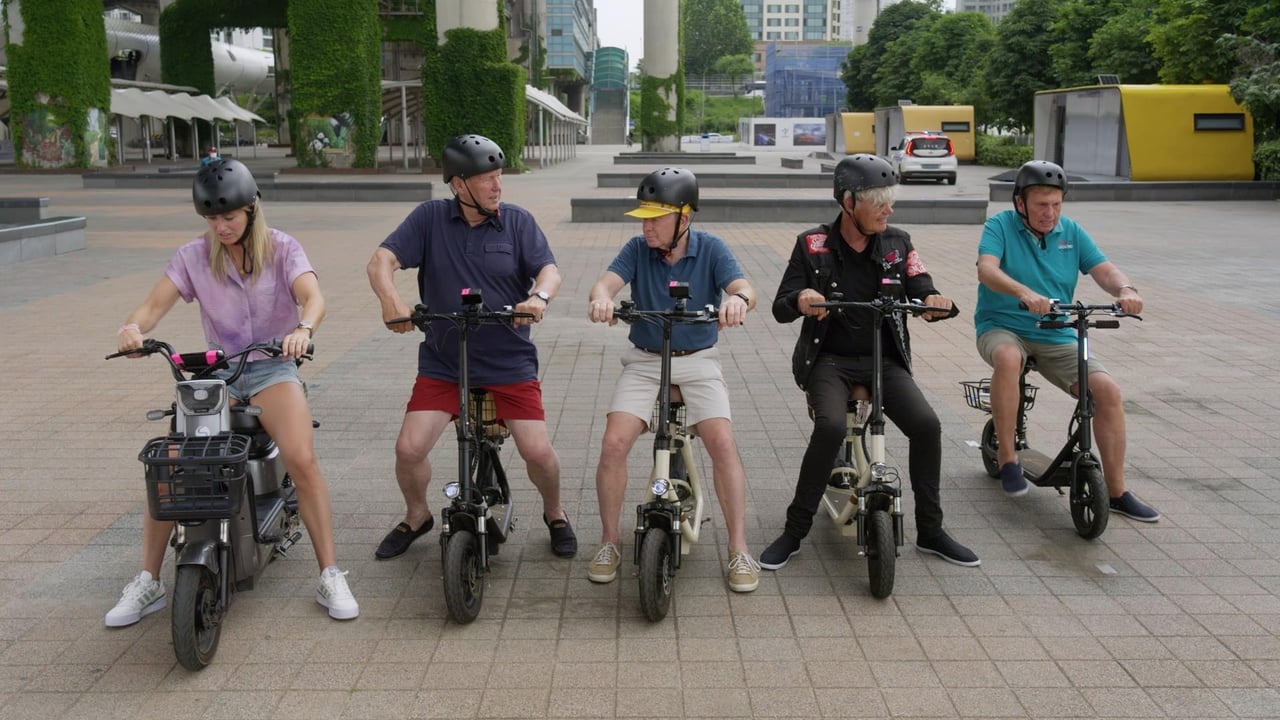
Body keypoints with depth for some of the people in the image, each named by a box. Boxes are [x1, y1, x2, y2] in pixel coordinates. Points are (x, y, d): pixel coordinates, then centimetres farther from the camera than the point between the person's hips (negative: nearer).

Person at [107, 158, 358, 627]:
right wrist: (133, 327, -31)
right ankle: (148, 583, -1)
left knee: (302, 461, -26)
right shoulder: (193, 257, 3)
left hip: (272, 369, -2)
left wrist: (303, 328, -42)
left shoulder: (282, 249, -2)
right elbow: (155, 304, -7)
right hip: (214, 372, 2)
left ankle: (330, 576, -16)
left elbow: (313, 296, -19)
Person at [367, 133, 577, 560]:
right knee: (409, 448, -8)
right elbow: (382, 260, -8)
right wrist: (390, 299, -29)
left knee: (538, 451, -8)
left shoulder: (518, 221, 1)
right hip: (442, 364, 1)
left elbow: (549, 269, -7)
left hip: (510, 364, 0)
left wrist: (539, 297, -31)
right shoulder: (430, 218, 0)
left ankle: (554, 514, 24)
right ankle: (417, 517, 23)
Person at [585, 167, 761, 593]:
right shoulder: (638, 249, -3)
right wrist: (601, 298, -44)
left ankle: (739, 549, -6)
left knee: (723, 443, -19)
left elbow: (743, 287, -20)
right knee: (614, 443, -16)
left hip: (698, 362, -1)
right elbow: (607, 281, -19)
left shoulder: (710, 249, -6)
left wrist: (738, 299, -45)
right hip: (644, 362, 1)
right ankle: (610, 541, 4)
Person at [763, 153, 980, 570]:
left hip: (884, 360, 3)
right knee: (831, 427, -30)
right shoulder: (813, 245, -2)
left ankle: (930, 532, 0)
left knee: (927, 425, -20)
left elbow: (921, 292, 2)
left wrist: (935, 301, -23)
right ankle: (794, 531, -13)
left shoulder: (898, 243, 5)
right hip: (830, 360, -3)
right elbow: (780, 309, -4)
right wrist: (800, 299, -29)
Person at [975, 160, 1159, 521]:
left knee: (1108, 390, -16)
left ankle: (1116, 491, -2)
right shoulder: (1000, 226, -6)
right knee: (1008, 357, -40)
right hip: (1001, 328, -4)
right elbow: (986, 269, -24)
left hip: (1056, 338, 4)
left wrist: (1125, 289, -27)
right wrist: (1024, 292, -43)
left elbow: (1103, 269, -3)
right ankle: (1007, 458, -23)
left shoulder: (1071, 232, 6)